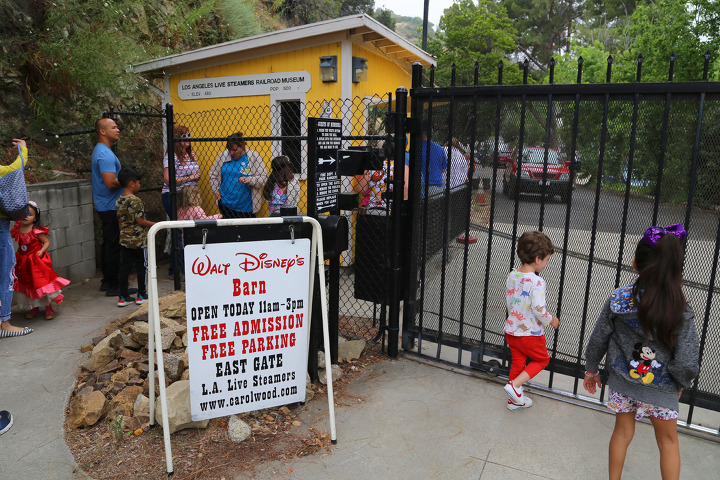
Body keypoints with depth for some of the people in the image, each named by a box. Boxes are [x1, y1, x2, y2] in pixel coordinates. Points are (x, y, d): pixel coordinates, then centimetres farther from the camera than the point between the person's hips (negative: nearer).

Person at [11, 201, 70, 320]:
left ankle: (48, 308, 11)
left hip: (37, 261, -6)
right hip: (23, 262, 6)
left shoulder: (36, 231, -16)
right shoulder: (17, 228, 0)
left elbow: (46, 242, -8)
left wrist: (41, 251, -25)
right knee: (28, 285, 13)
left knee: (42, 283, -2)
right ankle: (34, 308, 28)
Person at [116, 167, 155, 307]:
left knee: (125, 267, 10)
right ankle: (142, 295, 15)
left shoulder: (119, 201, 6)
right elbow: (140, 221, -18)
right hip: (139, 240, -7)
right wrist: (156, 225, -9)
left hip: (124, 240, 7)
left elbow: (120, 220, 12)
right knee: (142, 267, 6)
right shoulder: (136, 201, -17)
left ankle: (123, 297, 14)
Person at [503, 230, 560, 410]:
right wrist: (551, 320, -7)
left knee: (517, 362, 21)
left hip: (511, 329, 7)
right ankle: (514, 385, 4)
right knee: (542, 359, 18)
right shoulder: (537, 282, -25)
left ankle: (515, 399, 32)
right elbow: (539, 310, -26)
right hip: (530, 333, -7)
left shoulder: (512, 275, -2)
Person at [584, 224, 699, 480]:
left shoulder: (618, 299, -16)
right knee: (668, 440, 21)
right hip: (661, 389, -2)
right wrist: (681, 384, 6)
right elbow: (686, 363, -16)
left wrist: (591, 369, 10)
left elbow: (598, 339, -6)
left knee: (622, 433, 21)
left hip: (622, 382, 2)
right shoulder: (681, 312, -20)